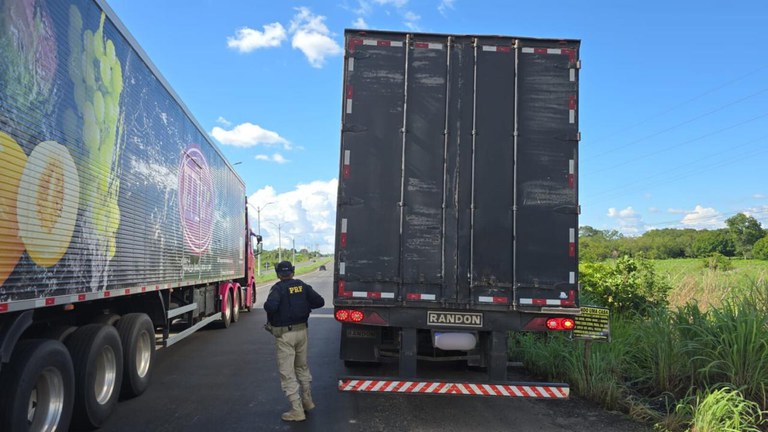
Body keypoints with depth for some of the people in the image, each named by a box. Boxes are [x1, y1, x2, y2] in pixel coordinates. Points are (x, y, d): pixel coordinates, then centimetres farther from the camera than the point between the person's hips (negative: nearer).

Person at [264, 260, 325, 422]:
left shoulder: (278, 288, -13)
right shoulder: (303, 286, 2)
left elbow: (271, 306, -30)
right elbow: (319, 301, 0)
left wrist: (267, 306, -7)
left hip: (284, 334, -6)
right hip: (301, 331, 6)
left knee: (287, 372, 2)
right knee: (302, 366, 24)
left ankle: (297, 410, 3)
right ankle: (307, 400, 35)